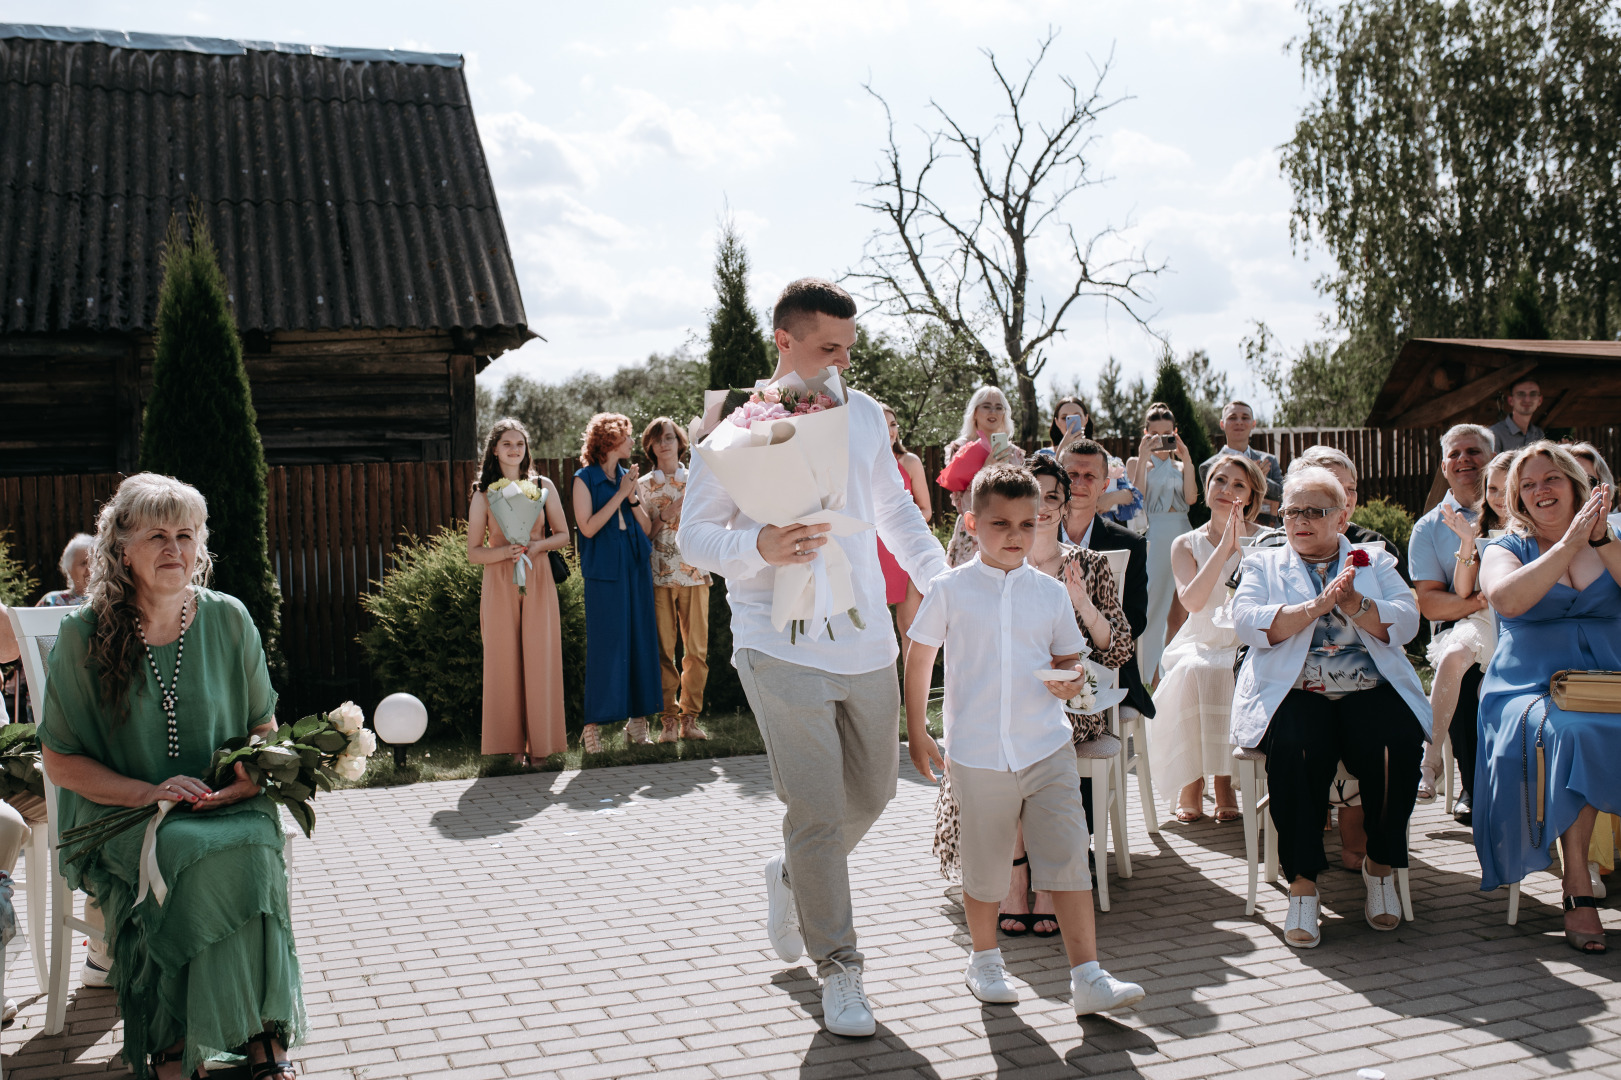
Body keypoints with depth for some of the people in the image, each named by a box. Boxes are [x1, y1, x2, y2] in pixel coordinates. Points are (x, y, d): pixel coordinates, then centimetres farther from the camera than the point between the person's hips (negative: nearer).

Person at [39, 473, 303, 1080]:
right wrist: (148, 793, -16)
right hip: (117, 818, -2)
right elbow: (60, 761, 0)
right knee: (193, 860, -34)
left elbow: (264, 726, 13)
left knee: (253, 852, -32)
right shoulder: (84, 636, -3)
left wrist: (254, 771, -10)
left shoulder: (227, 620, 3)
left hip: (226, 809, 2)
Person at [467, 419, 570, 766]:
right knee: (504, 661, -1)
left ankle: (540, 742, 7)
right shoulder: (483, 494, 4)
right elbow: (474, 552, 3)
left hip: (538, 581, 1)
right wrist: (506, 551, -15)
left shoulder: (543, 486, 7)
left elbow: (563, 535, 11)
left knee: (540, 658, -1)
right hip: (499, 584, -1)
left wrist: (537, 545, -9)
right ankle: (512, 743, 6)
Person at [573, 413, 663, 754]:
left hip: (636, 569, 6)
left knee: (641, 642, 5)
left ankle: (638, 720, 12)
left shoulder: (628, 477, 14)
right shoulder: (585, 479, -2)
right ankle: (593, 725, 0)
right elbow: (588, 527, -14)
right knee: (605, 645, -6)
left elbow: (647, 528, 9)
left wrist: (632, 496, -6)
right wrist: (620, 494, -12)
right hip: (604, 572, -6)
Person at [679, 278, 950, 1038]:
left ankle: (791, 877, 42)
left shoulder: (864, 415, 8)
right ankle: (838, 968, 11)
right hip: (782, 647, -5)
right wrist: (760, 547, -24)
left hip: (866, 641, 5)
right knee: (818, 810, -5)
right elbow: (693, 534, -5)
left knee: (872, 792, 14)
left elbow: (896, 510, 20)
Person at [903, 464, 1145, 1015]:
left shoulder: (1052, 592, 4)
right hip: (977, 754, -1)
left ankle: (1087, 976, 2)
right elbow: (918, 659, 7)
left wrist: (1070, 678, -10)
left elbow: (1070, 656, 15)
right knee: (984, 866, 10)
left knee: (1068, 857, -4)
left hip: (1047, 746, 2)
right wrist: (917, 733, 7)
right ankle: (985, 960, 31)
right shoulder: (951, 589, -2)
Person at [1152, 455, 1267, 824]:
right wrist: (1224, 547, -15)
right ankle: (1191, 781, -23)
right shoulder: (1186, 544, 8)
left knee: (1241, 677, -35)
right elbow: (1192, 600, -12)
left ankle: (1225, 779, -21)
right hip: (1200, 643, 0)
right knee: (1194, 672, -35)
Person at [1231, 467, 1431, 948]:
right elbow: (1248, 624, -2)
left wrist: (1354, 605, -12)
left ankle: (1381, 864, -7)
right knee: (1296, 749, -34)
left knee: (1399, 744, -30)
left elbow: (1405, 623, 5)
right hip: (1293, 692, -1)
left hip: (1370, 690, 1)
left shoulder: (1374, 561, 21)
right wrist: (1315, 607, -12)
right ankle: (1302, 882, -23)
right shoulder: (1263, 565, 18)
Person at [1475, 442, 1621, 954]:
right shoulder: (1506, 549, 13)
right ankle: (1577, 889, -28)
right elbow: (1507, 599, -12)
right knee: (1569, 732, -35)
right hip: (1530, 689, -2)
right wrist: (1570, 542, -12)